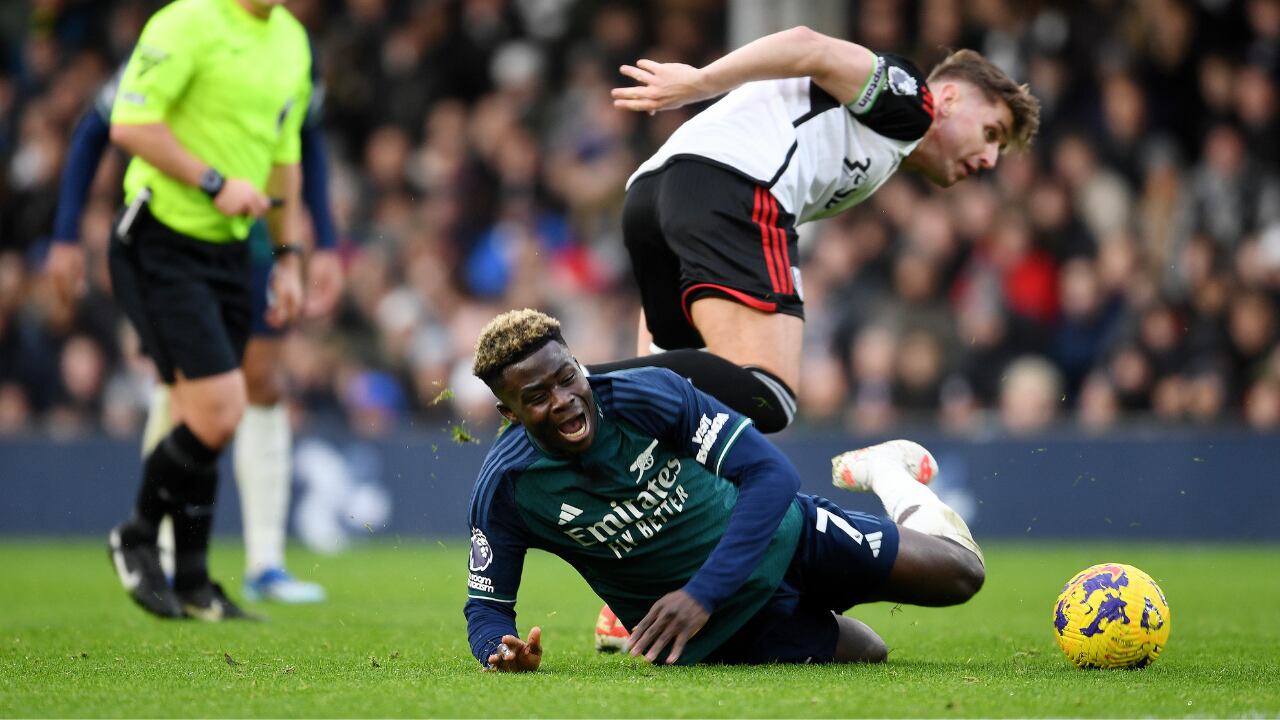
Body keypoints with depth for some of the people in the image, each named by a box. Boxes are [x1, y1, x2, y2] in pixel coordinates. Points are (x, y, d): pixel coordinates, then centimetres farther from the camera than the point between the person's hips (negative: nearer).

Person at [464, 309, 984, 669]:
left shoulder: (651, 395, -26)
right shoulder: (506, 489, -21)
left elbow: (771, 474, -27)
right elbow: (487, 607, -11)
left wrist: (701, 595, -37)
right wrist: (503, 653, -38)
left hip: (782, 535, 0)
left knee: (959, 573, 1)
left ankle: (883, 473, 32)